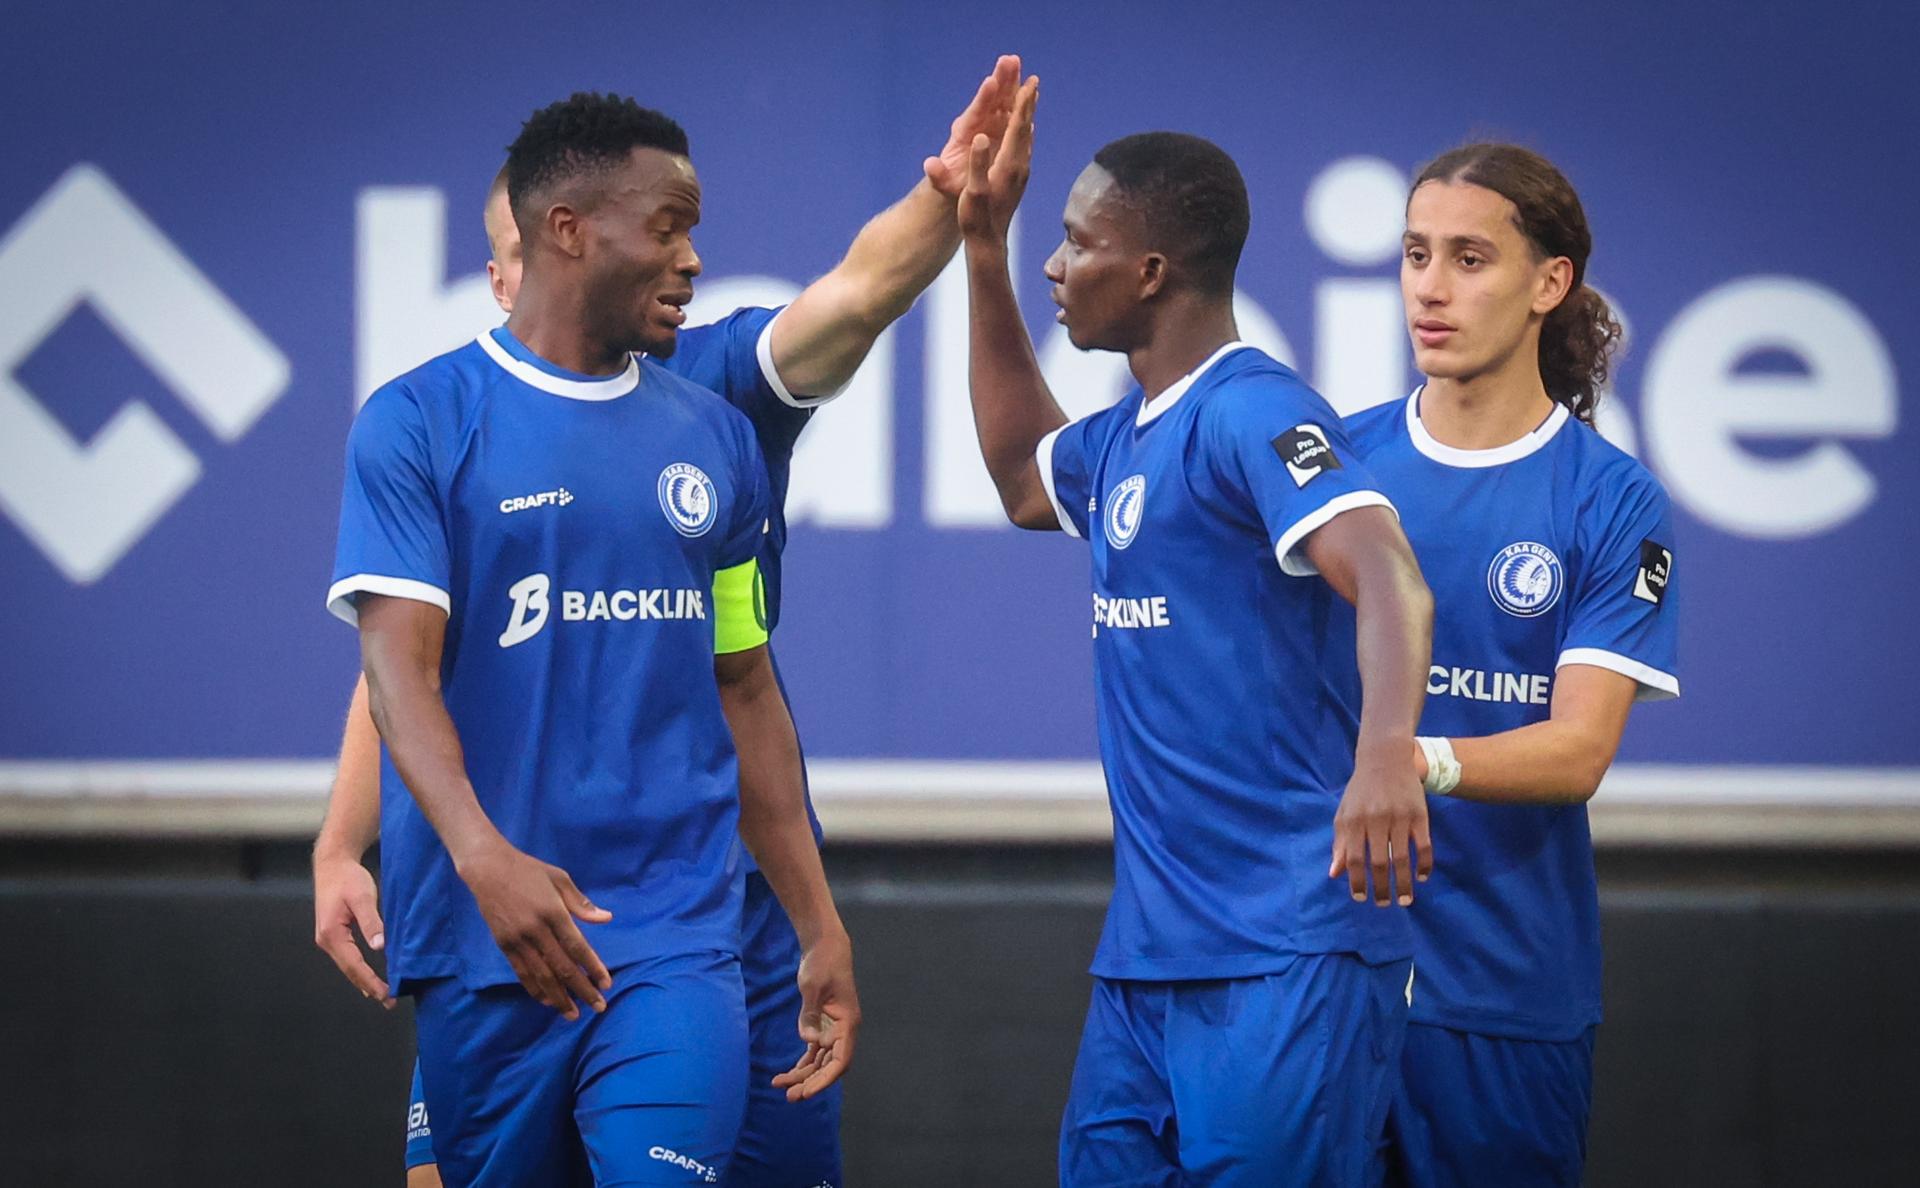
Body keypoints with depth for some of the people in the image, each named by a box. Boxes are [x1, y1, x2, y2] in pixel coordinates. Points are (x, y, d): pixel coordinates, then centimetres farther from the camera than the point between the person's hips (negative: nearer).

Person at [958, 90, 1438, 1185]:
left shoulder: (1252, 413, -12)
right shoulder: (1126, 436, 18)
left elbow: (1386, 577, -27)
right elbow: (1024, 477, 40)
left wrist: (1386, 752, -46)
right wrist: (983, 251, 31)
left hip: (1284, 957, -9)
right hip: (1148, 954, 9)